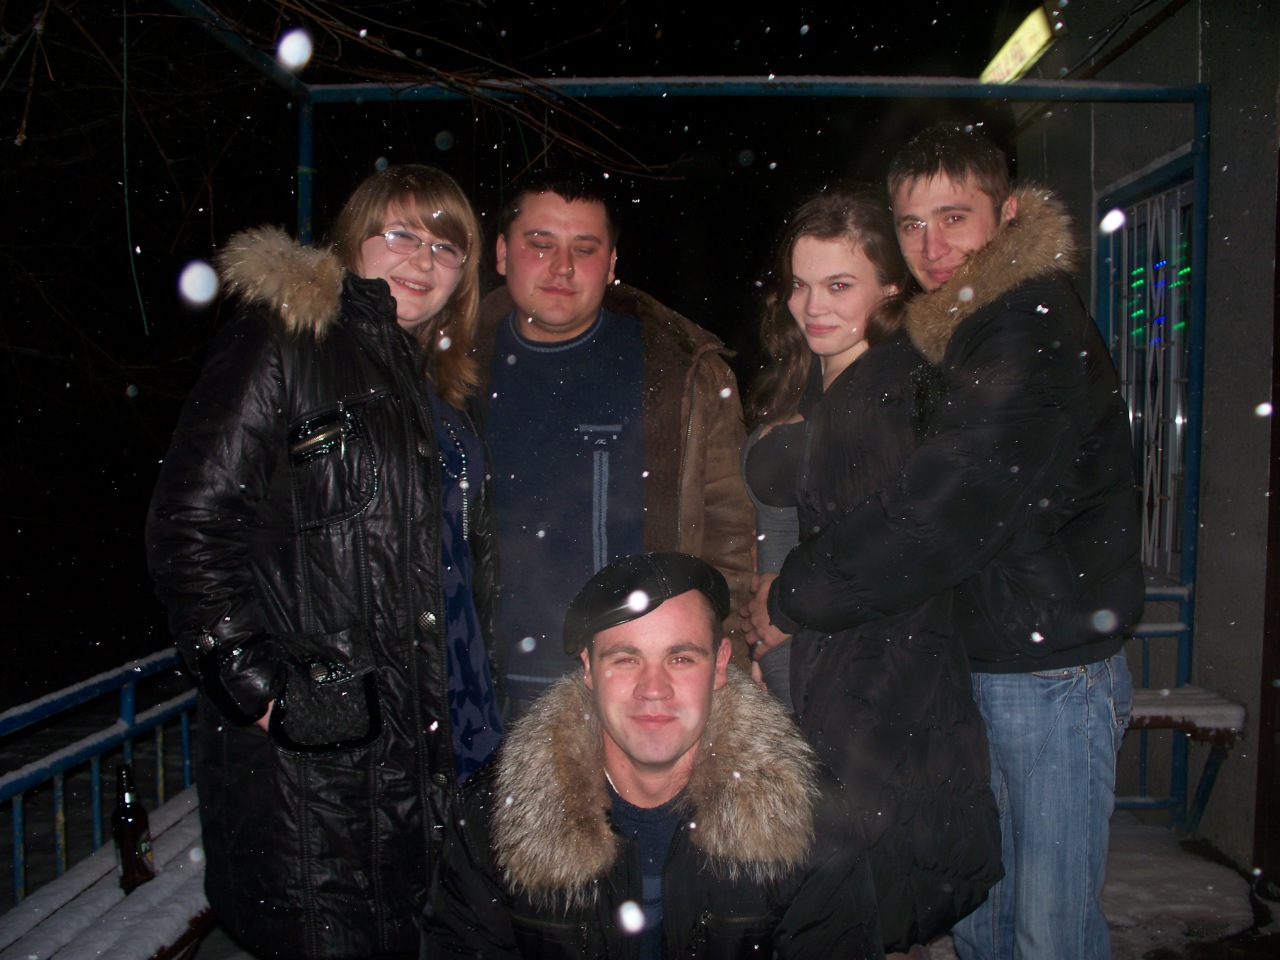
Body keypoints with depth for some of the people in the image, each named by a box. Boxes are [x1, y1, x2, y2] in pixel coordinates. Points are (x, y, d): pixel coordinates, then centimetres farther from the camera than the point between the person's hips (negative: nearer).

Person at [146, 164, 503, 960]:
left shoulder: (444, 386, 18)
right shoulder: (284, 339, -3)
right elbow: (190, 523, -10)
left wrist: (482, 701, 14)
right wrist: (256, 683, -17)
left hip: (440, 739, 7)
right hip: (309, 751, -6)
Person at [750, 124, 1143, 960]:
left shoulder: (1036, 339, -20)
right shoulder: (956, 334, 10)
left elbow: (936, 519, -27)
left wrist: (789, 599, -17)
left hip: (1057, 677, -8)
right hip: (970, 665, 8)